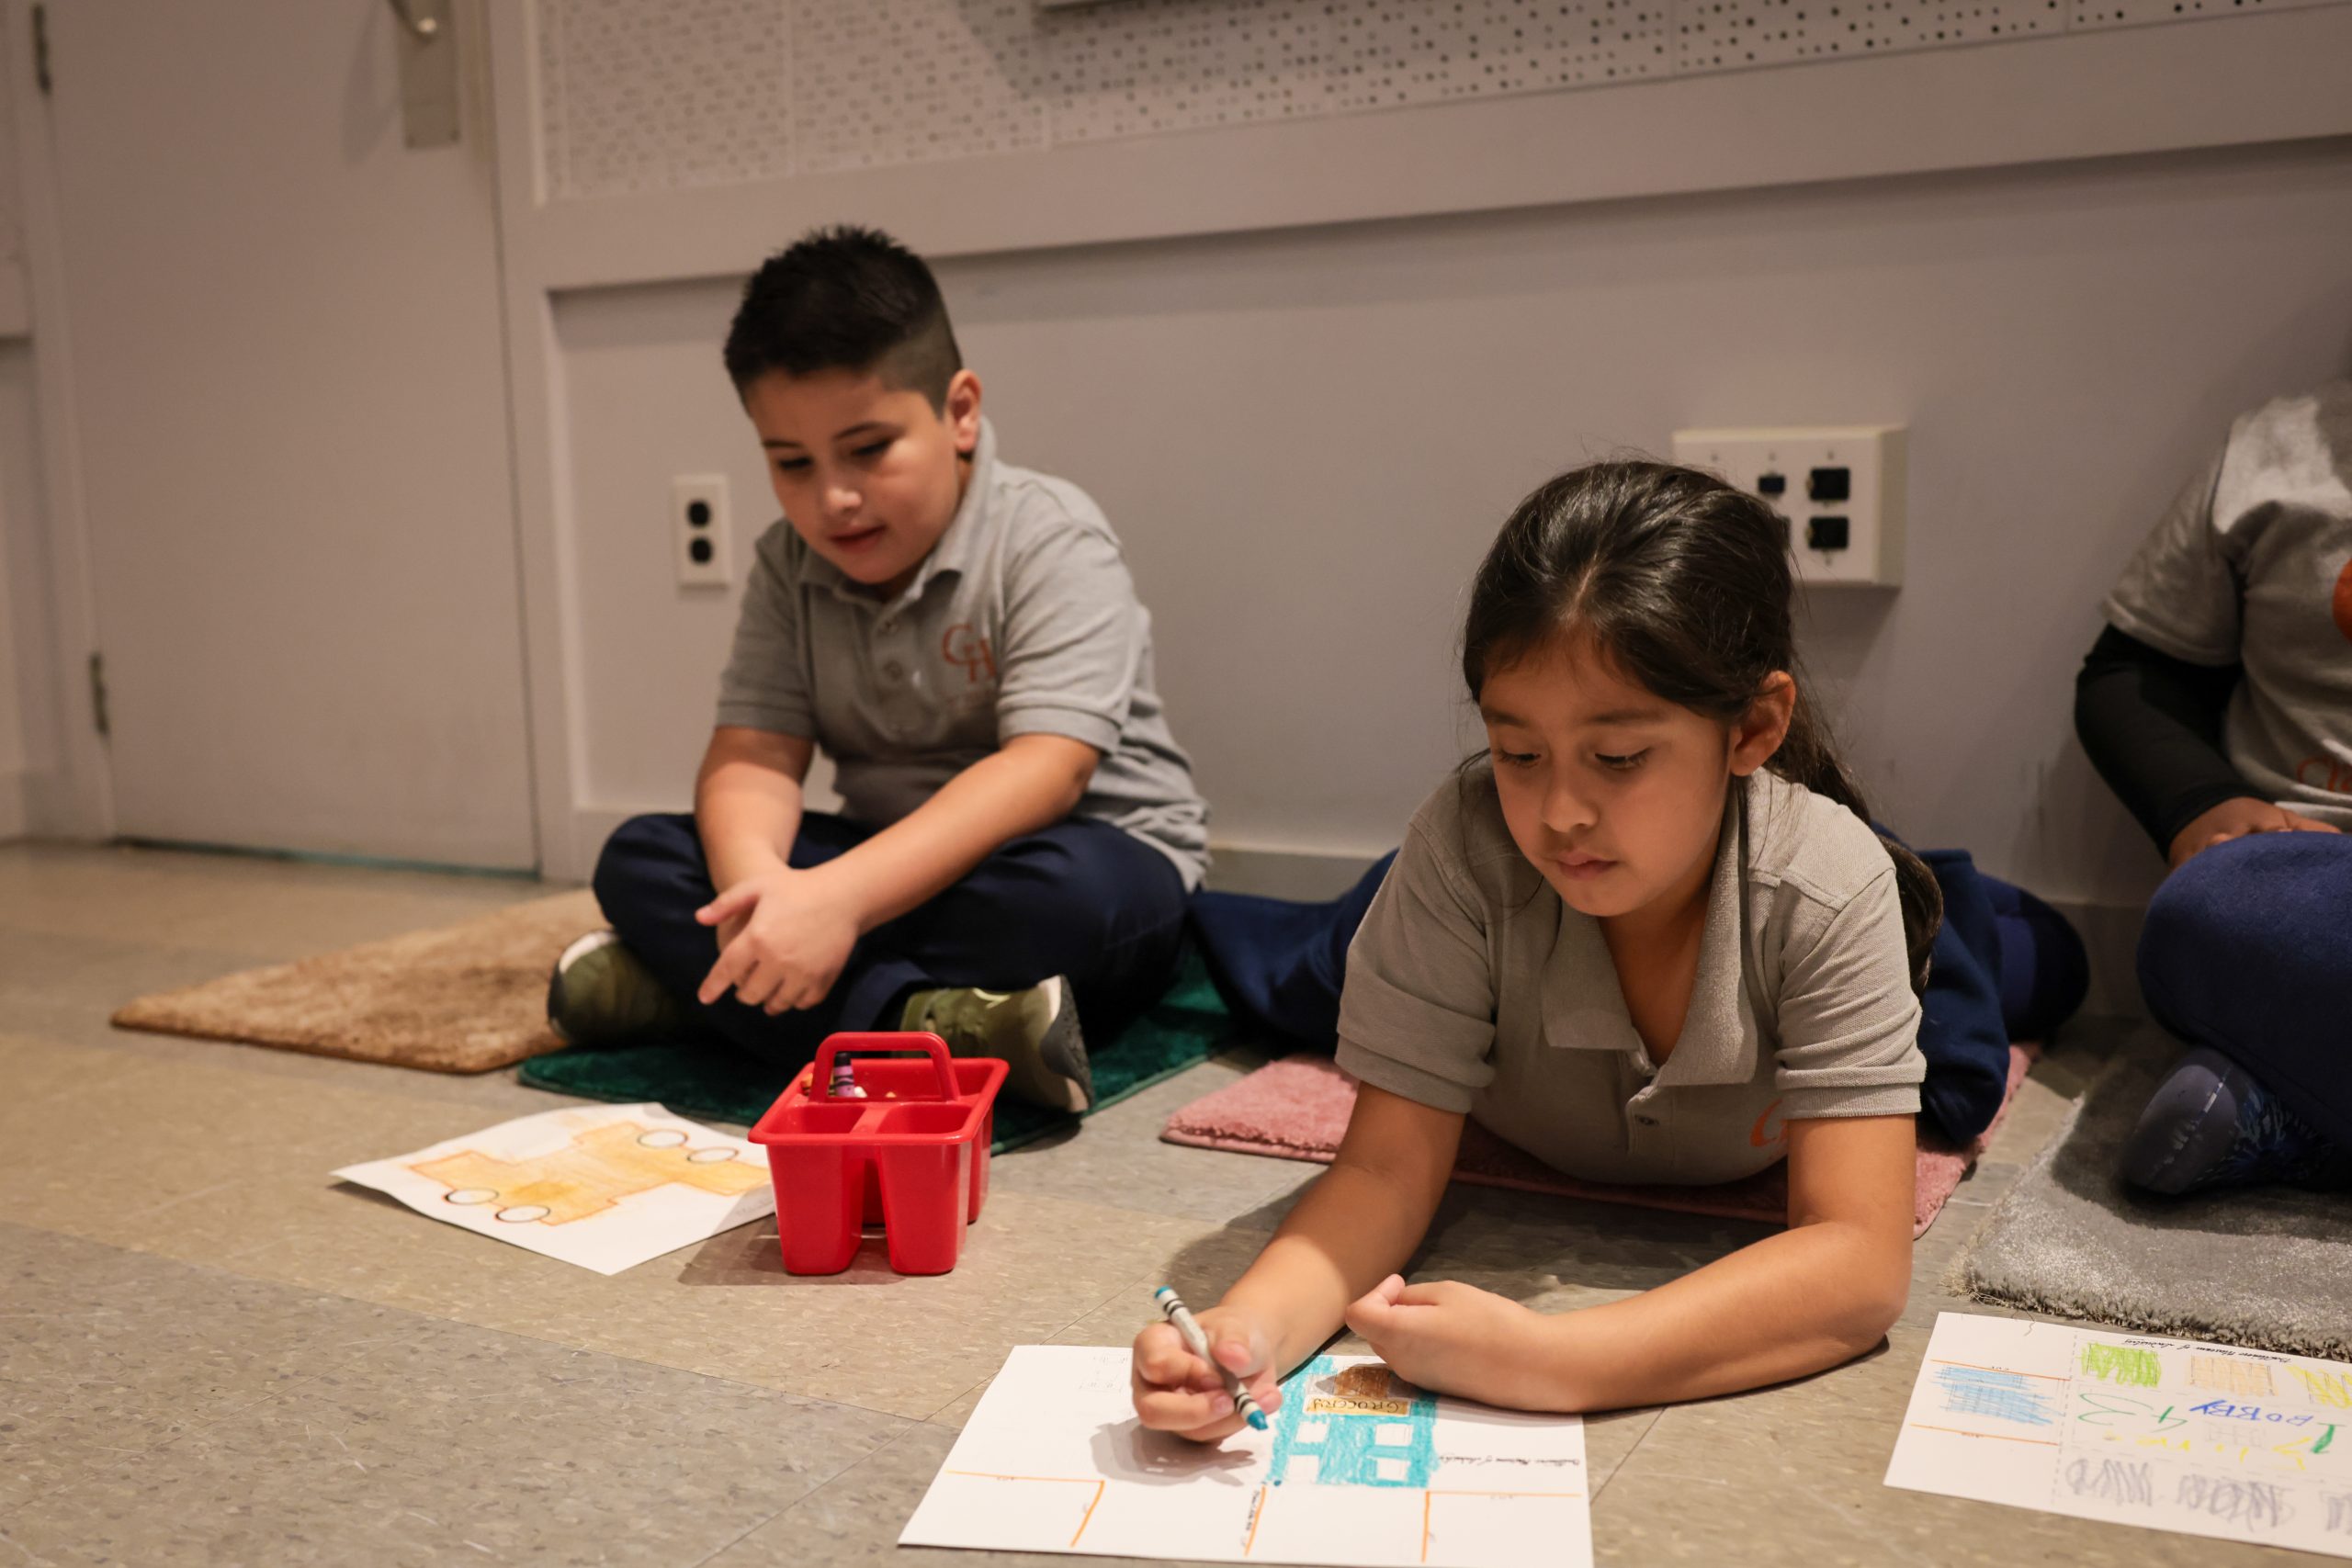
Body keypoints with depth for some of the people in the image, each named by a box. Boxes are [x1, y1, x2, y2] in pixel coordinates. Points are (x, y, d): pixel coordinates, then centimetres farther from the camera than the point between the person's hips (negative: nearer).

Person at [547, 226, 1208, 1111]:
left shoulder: (1050, 539, -15)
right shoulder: (789, 567, 4)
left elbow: (1045, 770, -27)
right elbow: (753, 752, -5)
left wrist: (840, 897, -38)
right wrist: (754, 879, -30)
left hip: (1097, 849, -5)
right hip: (895, 864, 6)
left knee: (1061, 893, -40)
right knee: (637, 860, -11)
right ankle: (933, 1025, -29)